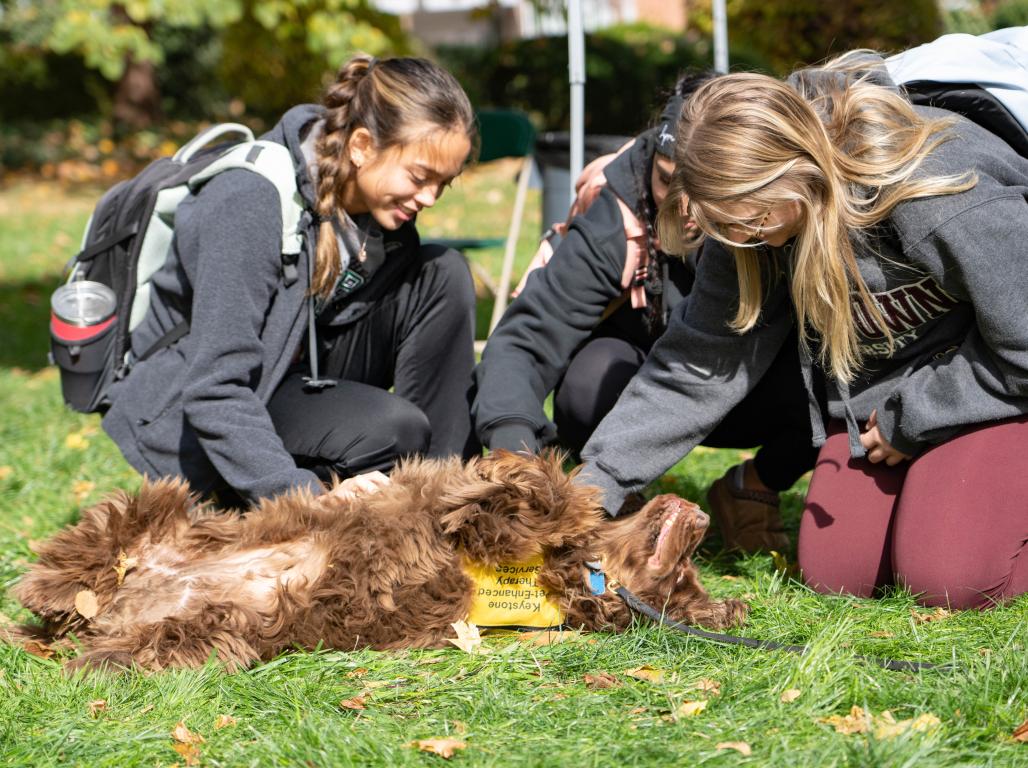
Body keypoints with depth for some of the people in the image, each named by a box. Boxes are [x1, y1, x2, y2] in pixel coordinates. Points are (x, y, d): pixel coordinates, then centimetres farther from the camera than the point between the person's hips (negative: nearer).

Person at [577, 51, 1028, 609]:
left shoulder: (942, 196, -34)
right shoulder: (754, 218, -14)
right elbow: (694, 366, -9)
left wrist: (911, 419, -15)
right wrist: (594, 485, -15)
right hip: (879, 383, 6)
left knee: (950, 578, -21)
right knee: (835, 574, -7)